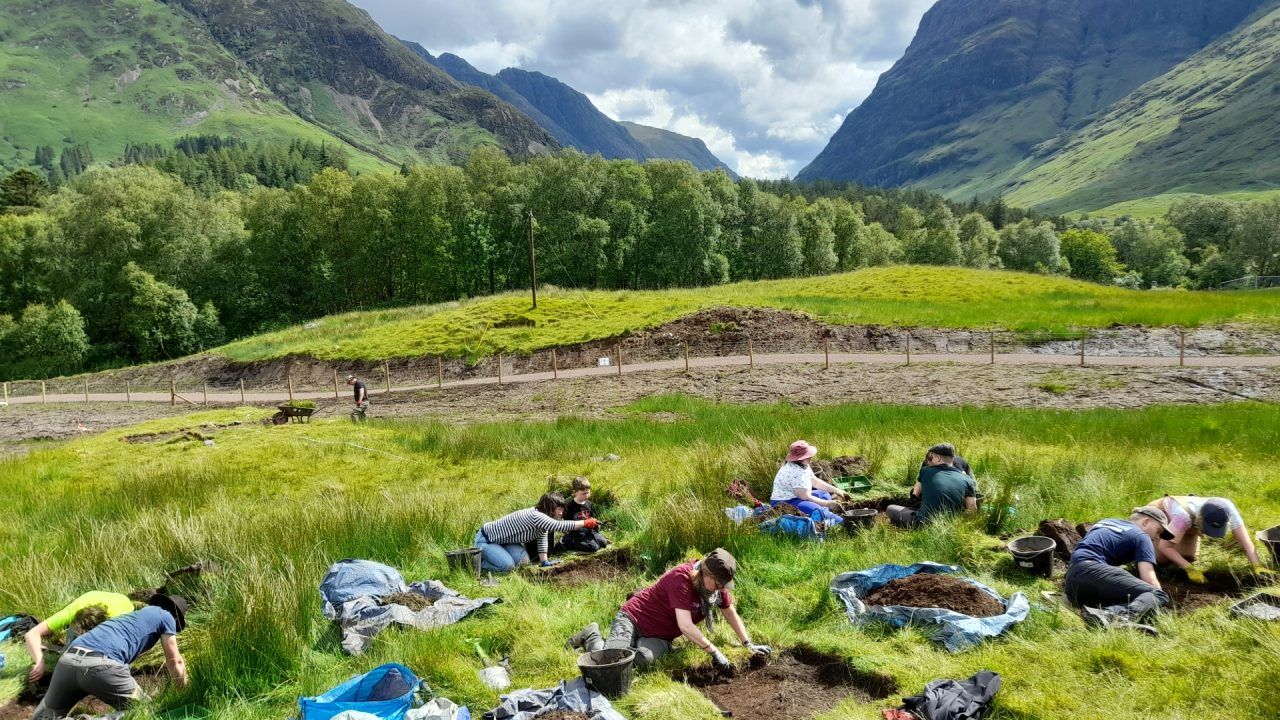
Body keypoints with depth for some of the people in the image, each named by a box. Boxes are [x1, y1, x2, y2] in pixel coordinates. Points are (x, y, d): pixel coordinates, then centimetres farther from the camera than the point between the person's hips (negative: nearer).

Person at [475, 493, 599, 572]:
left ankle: (491, 554, 12)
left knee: (523, 561, -9)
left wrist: (545, 562, -13)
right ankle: (476, 559, -2)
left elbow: (542, 541, -2)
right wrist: (585, 523, -37)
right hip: (485, 539, -9)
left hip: (503, 540, 9)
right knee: (507, 566, -26)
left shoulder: (542, 518, 0)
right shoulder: (535, 516, -32)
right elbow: (560, 526, -42)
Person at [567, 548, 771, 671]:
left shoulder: (716, 583, -3)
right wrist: (714, 652, -33)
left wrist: (749, 645, 6)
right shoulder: (681, 578, -27)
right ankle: (592, 636, 9)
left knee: (644, 658, -30)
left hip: (659, 635, 6)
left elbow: (731, 614, 12)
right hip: (633, 618, -6)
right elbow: (686, 626, -32)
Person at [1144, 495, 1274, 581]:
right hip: (1161, 511, -4)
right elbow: (1164, 547, -41)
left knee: (1189, 557, 1)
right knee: (1161, 559, -10)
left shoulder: (1227, 509, -37)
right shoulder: (1185, 515, -48)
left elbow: (1246, 542, -31)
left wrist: (1258, 567, -44)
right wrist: (1189, 569, -46)